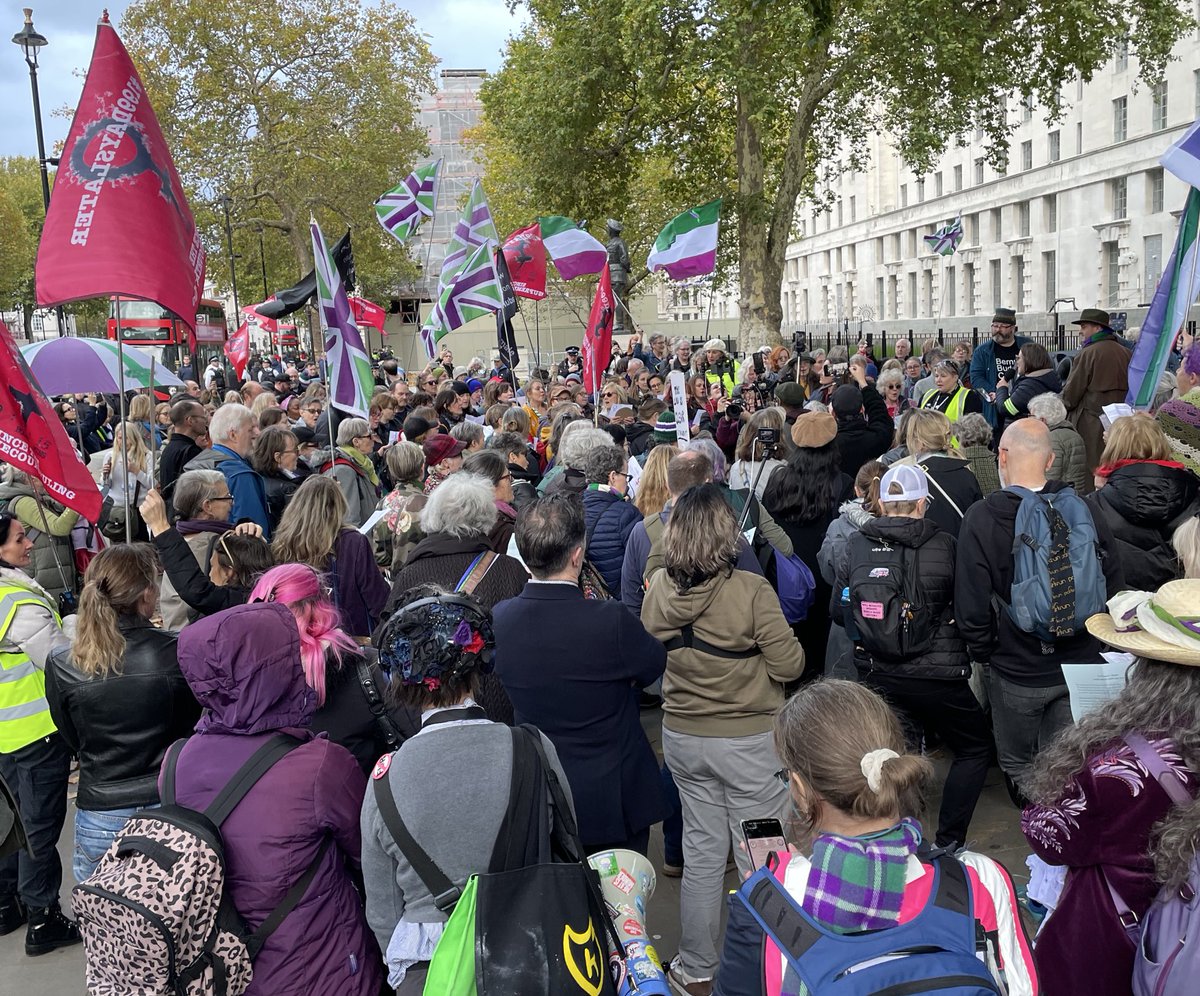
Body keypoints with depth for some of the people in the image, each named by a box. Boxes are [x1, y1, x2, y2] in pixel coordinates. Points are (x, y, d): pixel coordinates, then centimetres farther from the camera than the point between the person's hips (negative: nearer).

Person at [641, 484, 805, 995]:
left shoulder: (658, 588, -6)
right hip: (748, 741, -5)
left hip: (681, 736, 5)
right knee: (759, 858, 12)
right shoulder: (750, 590, -21)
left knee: (701, 852, 19)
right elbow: (788, 665, -15)